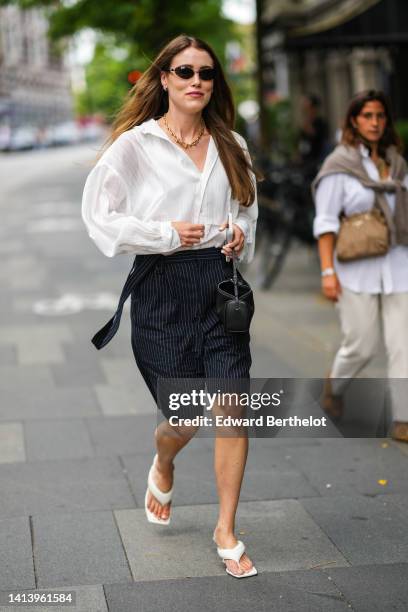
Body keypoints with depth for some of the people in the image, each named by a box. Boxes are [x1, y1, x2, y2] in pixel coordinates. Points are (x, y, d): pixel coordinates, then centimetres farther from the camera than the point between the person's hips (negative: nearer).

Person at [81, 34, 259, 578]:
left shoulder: (231, 145, 10)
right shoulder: (135, 144, -3)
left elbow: (247, 205, 24)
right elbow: (98, 215, -6)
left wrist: (242, 232, 1)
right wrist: (168, 234, -14)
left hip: (220, 282, 3)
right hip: (162, 286, -3)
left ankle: (226, 530, 14)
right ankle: (161, 467, 43)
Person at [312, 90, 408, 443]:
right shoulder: (339, 165, -5)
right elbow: (326, 222, -7)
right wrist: (328, 271, -14)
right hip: (357, 268, -4)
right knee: (362, 345, 2)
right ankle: (335, 385, 34)